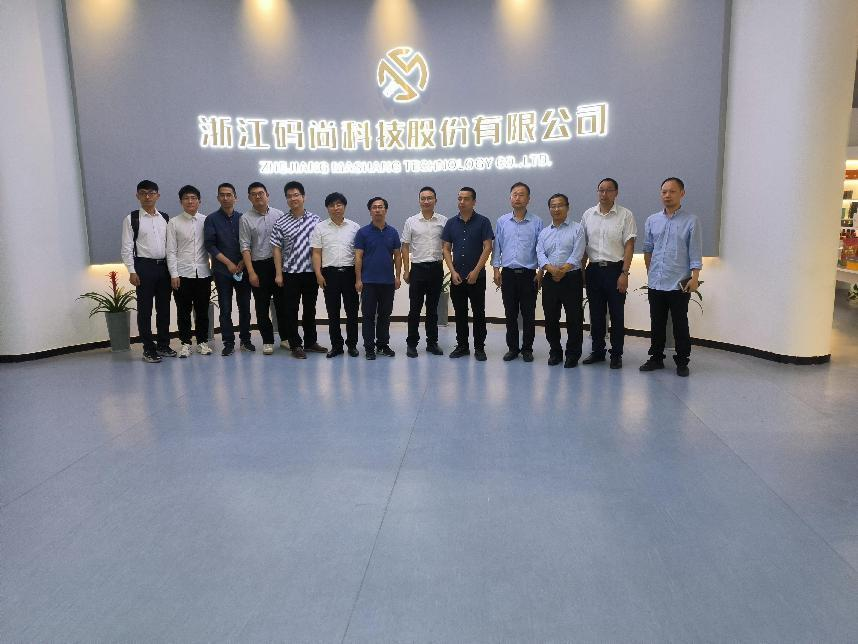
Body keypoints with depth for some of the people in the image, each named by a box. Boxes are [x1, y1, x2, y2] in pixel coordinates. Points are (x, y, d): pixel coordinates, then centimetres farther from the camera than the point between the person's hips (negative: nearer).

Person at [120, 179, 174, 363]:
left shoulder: (165, 218, 10)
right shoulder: (131, 219, 0)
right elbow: (127, 247, -3)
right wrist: (132, 271, -10)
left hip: (164, 266, 4)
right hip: (144, 267, -4)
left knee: (164, 307, 9)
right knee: (145, 308, 2)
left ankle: (163, 345, 21)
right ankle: (148, 348, 10)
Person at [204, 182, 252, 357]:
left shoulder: (242, 218, 8)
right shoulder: (212, 219, 2)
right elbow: (210, 245, -5)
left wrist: (243, 262, -6)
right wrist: (228, 263, -10)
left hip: (242, 269, 2)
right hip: (222, 270, -2)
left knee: (245, 306, 6)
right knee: (225, 308, 1)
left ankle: (245, 338, 19)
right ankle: (228, 342, 9)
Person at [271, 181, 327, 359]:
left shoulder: (315, 219, 4)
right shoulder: (281, 223, 0)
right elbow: (276, 249, 0)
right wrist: (278, 273, -6)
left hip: (311, 271, 2)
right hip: (290, 273, -2)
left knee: (310, 308, 12)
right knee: (291, 310, 2)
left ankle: (311, 341, 24)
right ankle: (295, 345, 11)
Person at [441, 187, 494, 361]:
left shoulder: (483, 221, -3)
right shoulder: (451, 222, 7)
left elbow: (487, 247, -8)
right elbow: (446, 249, 7)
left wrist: (476, 271, -15)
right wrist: (453, 272, -5)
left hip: (477, 276, -3)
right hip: (456, 276, 3)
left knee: (479, 313, 3)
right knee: (460, 313, 9)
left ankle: (479, 347, 12)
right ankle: (462, 346, 19)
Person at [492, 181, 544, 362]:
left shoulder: (536, 222, 2)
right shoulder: (502, 221, 7)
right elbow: (497, 247, 10)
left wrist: (540, 272, -3)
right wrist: (496, 269, 3)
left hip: (528, 274, -1)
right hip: (508, 273, 2)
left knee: (528, 314, 3)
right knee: (510, 314, 7)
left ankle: (527, 349, 15)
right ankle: (512, 347, 17)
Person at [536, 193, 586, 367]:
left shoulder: (577, 229, 2)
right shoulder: (544, 233, 14)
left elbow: (577, 254, -9)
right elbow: (540, 254, 0)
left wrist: (563, 270, -18)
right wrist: (552, 269, -18)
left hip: (572, 278, -4)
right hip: (550, 280, 4)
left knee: (574, 318, 0)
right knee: (550, 318, 8)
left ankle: (573, 355, 11)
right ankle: (555, 352, 22)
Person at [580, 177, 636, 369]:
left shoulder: (625, 215, -3)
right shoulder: (588, 214, 8)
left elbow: (629, 246, -6)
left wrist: (624, 274, -13)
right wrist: (581, 270, 8)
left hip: (615, 269, -3)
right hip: (593, 269, 4)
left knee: (617, 314, 3)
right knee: (596, 314, 10)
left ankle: (616, 355, 12)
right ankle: (597, 351, 22)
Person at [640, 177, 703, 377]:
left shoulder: (691, 221, -2)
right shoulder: (652, 220, 7)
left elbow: (695, 252, -5)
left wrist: (695, 277, -12)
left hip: (679, 284, -3)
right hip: (655, 283, 3)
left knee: (680, 325, 5)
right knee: (657, 323, 12)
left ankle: (682, 362, 16)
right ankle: (656, 358, 23)